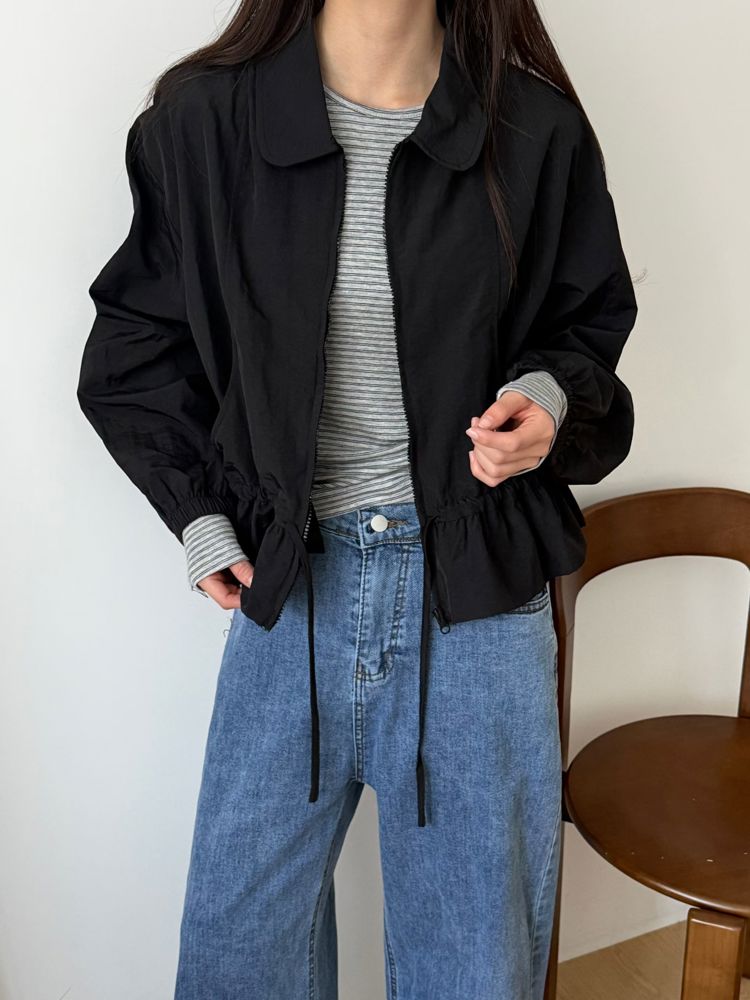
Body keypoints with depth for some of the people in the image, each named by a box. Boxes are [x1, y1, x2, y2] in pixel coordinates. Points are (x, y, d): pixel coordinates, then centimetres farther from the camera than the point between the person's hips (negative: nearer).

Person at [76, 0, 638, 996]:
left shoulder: (538, 129, -2)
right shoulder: (203, 118, -1)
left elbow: (589, 324, 12)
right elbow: (136, 339, 11)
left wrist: (550, 398, -11)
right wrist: (199, 516, 3)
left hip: (476, 589, 0)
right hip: (288, 581, 1)